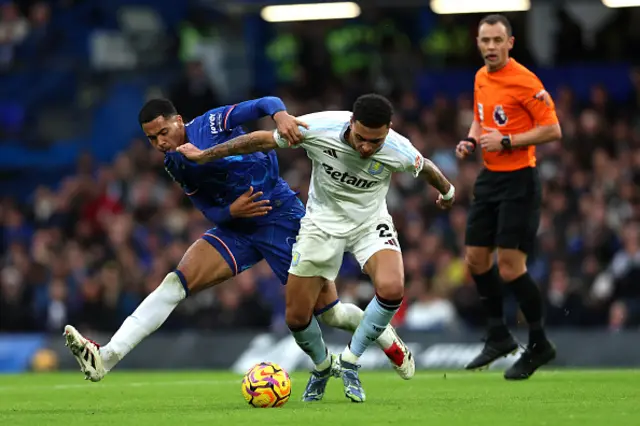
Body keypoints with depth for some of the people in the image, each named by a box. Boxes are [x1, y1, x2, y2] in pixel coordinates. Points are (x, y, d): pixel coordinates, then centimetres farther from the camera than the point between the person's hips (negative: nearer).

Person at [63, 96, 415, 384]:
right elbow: (210, 212, 7)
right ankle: (105, 358, -25)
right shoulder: (175, 165, 4)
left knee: (329, 312, 0)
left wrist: (281, 114, -40)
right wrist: (231, 211, -16)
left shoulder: (213, 123, -12)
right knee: (176, 283, -15)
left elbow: (264, 104, -17)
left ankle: (391, 343, 31)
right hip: (235, 227, 5)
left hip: (281, 216, -5)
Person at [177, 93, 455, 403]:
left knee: (391, 290, -29)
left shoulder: (399, 151, -26)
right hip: (323, 223, 0)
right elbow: (263, 140, -14)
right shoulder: (318, 128, -29)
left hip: (370, 222, 0)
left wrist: (447, 192, 20)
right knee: (296, 318, -3)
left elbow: (425, 168, -1)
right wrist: (205, 155, -7)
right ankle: (322, 367, 32)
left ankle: (349, 363, -6)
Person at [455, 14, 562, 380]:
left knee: (511, 267, -11)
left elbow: (552, 130, -17)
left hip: (519, 181, -8)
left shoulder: (524, 81, -15)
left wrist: (507, 142, -21)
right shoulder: (481, 78, 9)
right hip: (490, 178, 8)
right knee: (477, 259, 9)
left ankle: (539, 345, 5)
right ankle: (499, 337, 25)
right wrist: (471, 141, 6)